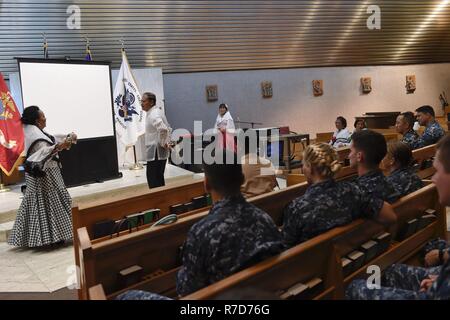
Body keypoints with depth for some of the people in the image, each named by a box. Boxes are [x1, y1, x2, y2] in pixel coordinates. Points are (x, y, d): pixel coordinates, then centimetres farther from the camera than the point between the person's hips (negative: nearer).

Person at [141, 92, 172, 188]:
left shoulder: (153, 115, -15)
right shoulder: (157, 111, 17)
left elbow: (163, 129, -33)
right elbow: (169, 129, 26)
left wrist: (163, 143, -21)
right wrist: (167, 142, 16)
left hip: (155, 154, -10)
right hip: (160, 153, 10)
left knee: (154, 183, -7)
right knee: (159, 179, 17)